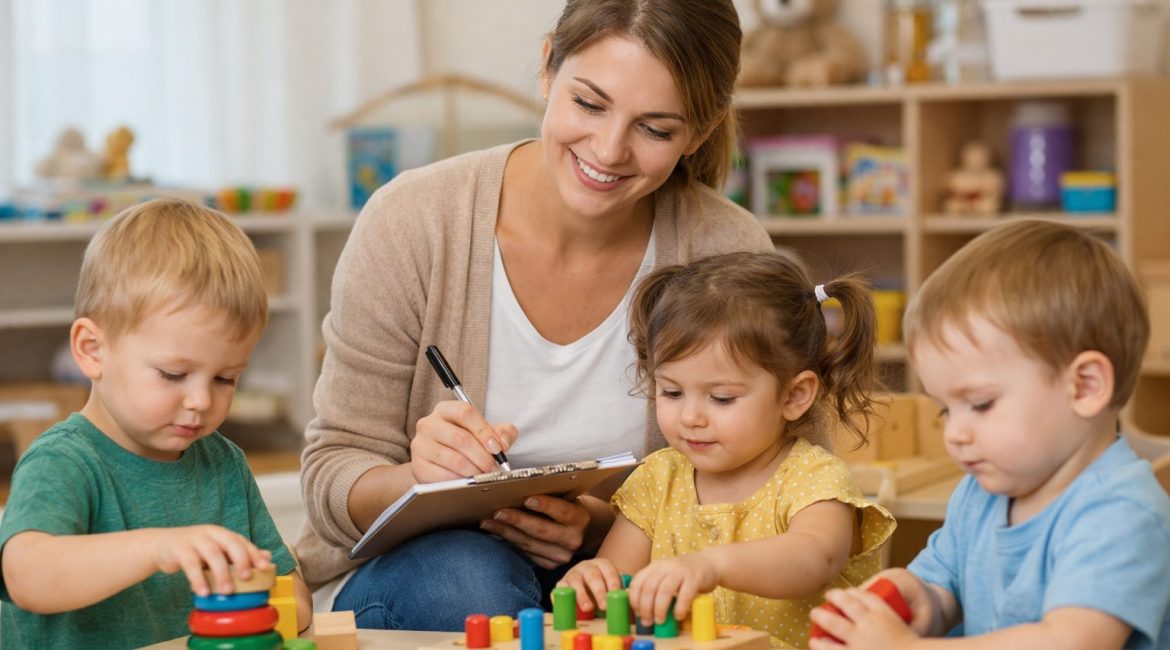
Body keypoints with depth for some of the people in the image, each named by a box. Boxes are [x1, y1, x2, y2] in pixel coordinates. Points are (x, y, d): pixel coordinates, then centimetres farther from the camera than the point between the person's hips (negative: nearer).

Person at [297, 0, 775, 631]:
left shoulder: (728, 256, -11)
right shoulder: (410, 223, -14)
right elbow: (333, 475, -8)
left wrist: (604, 525, -24)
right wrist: (416, 479, -32)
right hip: (408, 570, 0)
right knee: (472, 577, -34)